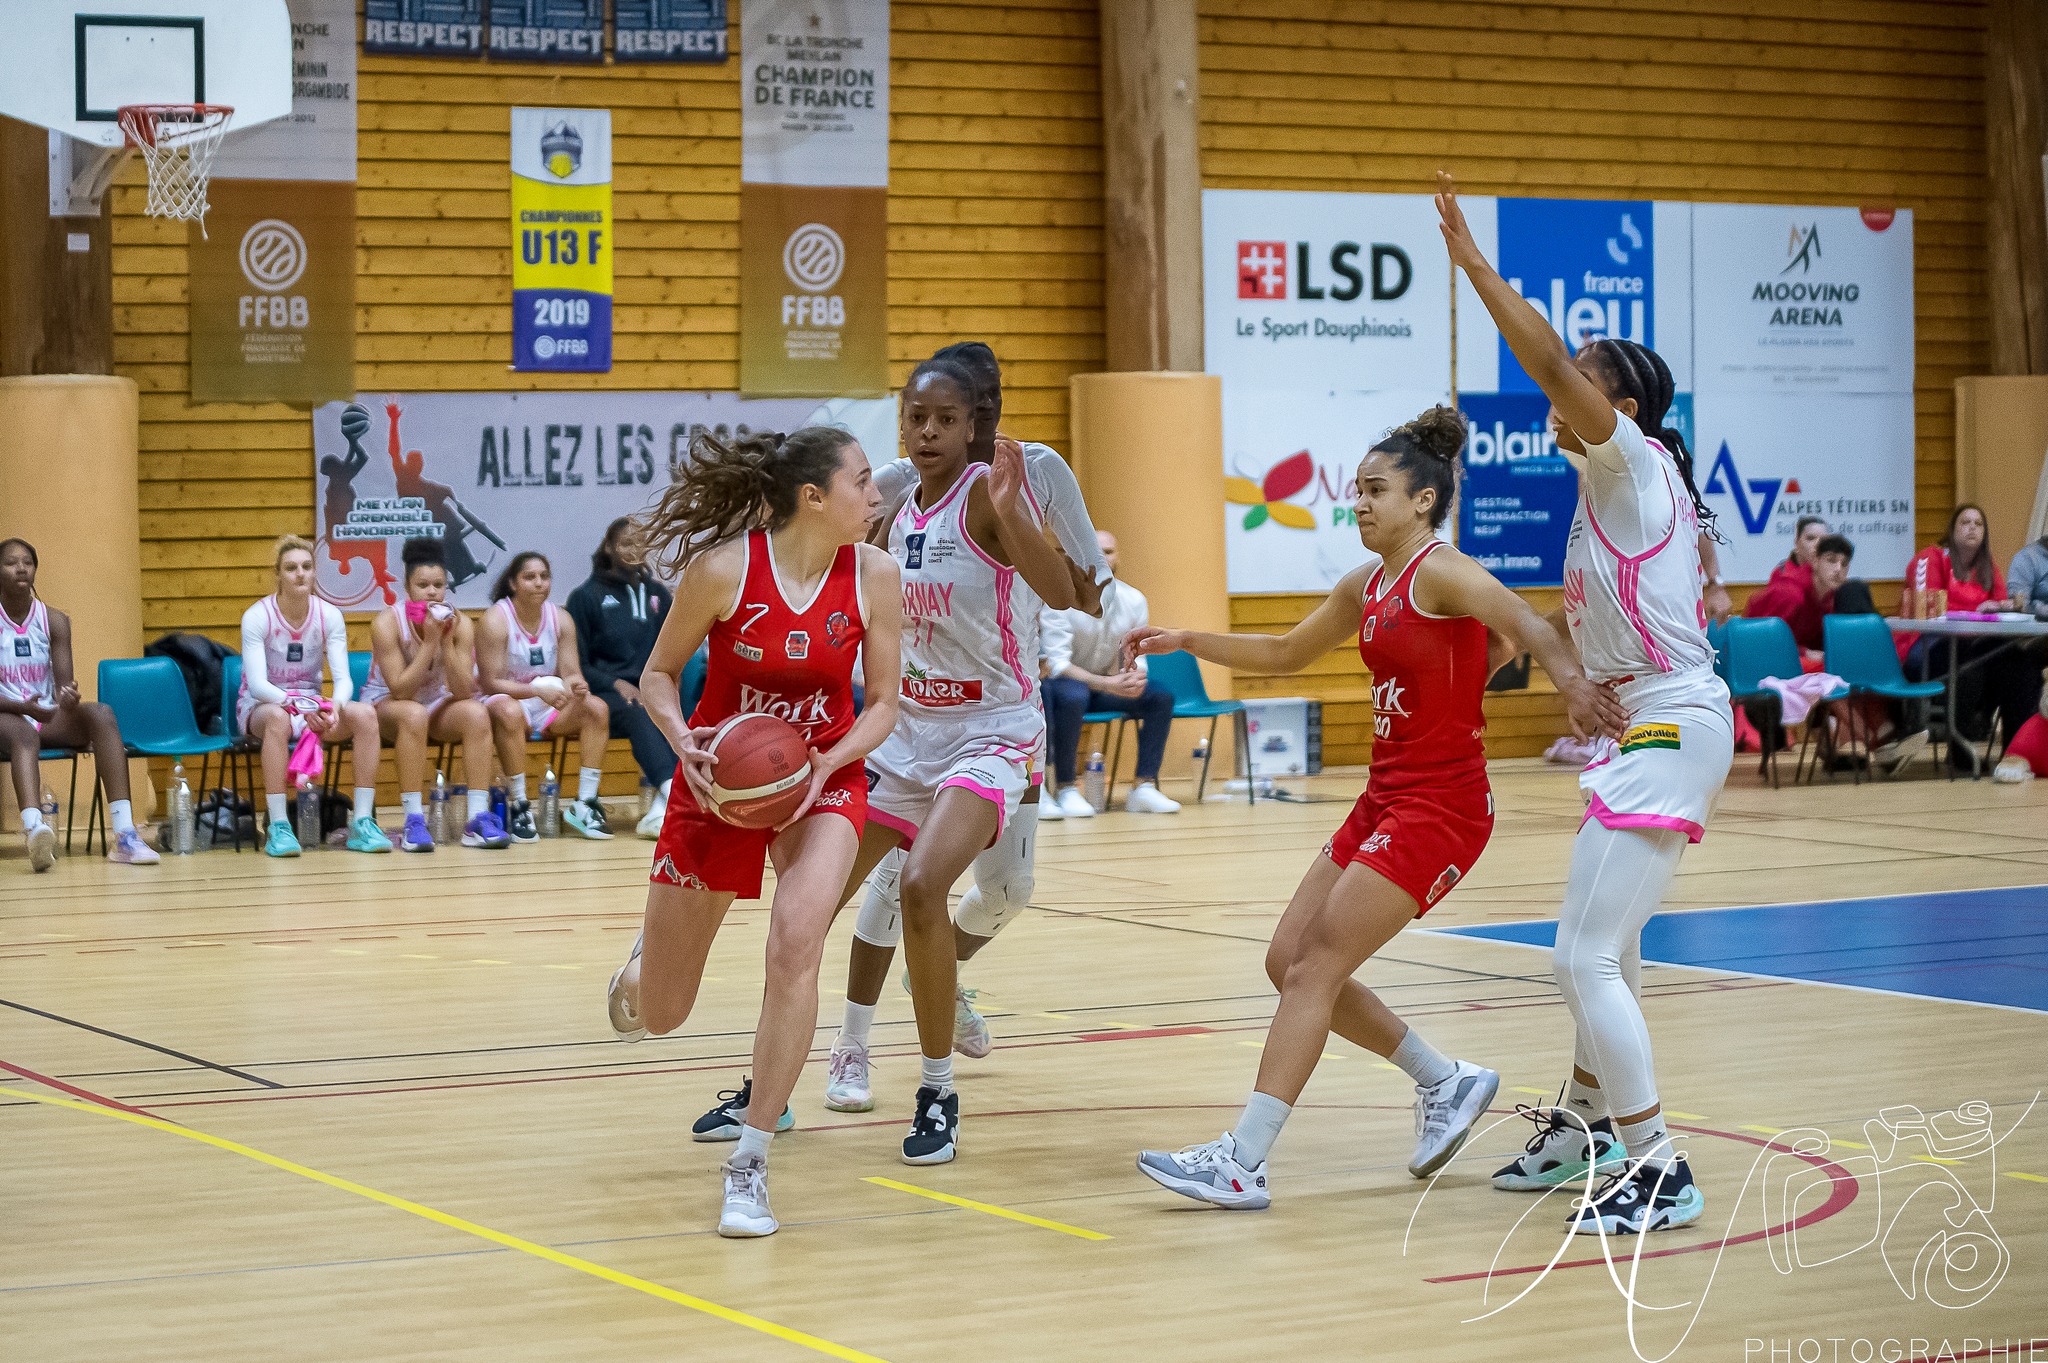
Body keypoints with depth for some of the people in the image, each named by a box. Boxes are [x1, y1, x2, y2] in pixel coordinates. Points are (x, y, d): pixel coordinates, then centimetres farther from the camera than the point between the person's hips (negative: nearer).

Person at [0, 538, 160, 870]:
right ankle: (34, 830, -69)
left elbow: (64, 683, -3)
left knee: (100, 713, -26)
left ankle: (124, 834, -39)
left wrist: (67, 697, -27)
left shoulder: (54, 621, 6)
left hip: (51, 717, 3)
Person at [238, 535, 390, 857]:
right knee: (278, 718, -41)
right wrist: (298, 707, -35)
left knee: (364, 713, -26)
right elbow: (257, 683, -20)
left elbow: (343, 678, -8)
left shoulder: (329, 615, -2)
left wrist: (335, 706, -32)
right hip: (261, 706, -4)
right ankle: (278, 828, -39)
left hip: (311, 706, 4)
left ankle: (362, 823, -25)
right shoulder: (257, 617, -12)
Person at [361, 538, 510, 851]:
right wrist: (430, 642, -30)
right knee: (414, 714, -38)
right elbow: (400, 690, -25)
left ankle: (478, 818, -30)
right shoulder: (388, 622, -19)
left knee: (476, 713, -28)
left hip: (438, 703, 3)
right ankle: (413, 822, -37)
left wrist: (447, 642, -27)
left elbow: (463, 692, -17)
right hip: (387, 704, -3)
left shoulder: (459, 623, -11)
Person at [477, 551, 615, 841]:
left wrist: (577, 686, -27)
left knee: (596, 709, -18)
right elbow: (491, 683, -18)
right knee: (509, 712, -40)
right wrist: (537, 690, -32)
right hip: (505, 701, -6)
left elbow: (570, 674, -1)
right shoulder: (496, 620, -14)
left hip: (549, 708, 6)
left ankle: (585, 804, -16)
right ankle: (518, 806, -31)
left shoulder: (560, 619, 2)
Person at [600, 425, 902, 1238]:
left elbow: (883, 705, -4)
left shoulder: (874, 575, -12)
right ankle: (642, 968, 50)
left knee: (796, 942, -28)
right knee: (659, 1013, 7)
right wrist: (683, 742, -25)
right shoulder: (722, 567, -19)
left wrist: (825, 764, -21)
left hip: (823, 778, 1)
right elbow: (658, 673, -6)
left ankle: (750, 1166, -16)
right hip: (719, 777, -1)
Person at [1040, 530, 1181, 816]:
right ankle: (1067, 790, -29)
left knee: (1161, 697, -14)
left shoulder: (1134, 600, -4)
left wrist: (1135, 677, -26)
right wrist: (1106, 684, -38)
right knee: (1072, 696, -39)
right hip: (1063, 684, -5)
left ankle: (1144, 787, -12)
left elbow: (1136, 656, 1)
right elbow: (1057, 663, -25)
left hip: (1105, 684, 6)